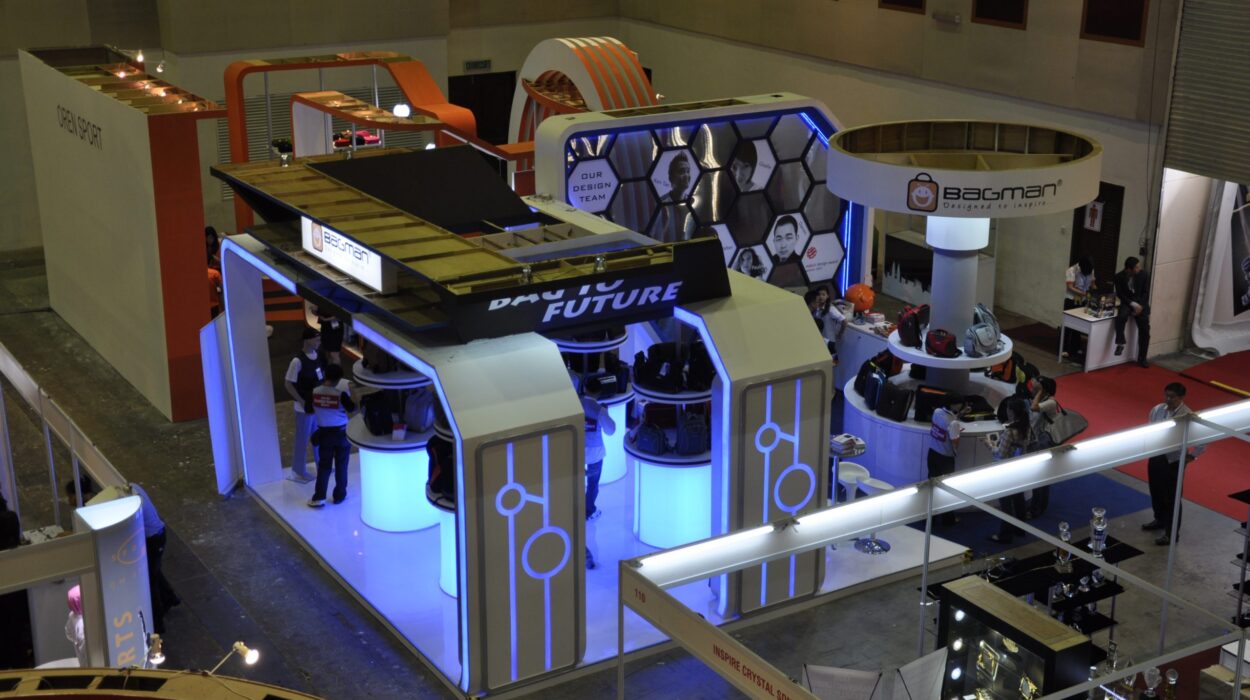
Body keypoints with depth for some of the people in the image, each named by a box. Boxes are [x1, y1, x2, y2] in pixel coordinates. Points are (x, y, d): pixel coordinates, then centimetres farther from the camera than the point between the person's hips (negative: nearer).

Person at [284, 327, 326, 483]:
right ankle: (298, 472, 20)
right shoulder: (298, 361, -24)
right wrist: (302, 402, -17)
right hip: (305, 407, -7)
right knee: (302, 440, 7)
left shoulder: (318, 354, -2)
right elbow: (288, 384, -19)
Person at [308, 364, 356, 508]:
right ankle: (339, 495, 20)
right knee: (341, 466, 12)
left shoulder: (315, 392, -10)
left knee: (324, 466, 11)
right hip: (342, 433, -2)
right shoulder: (341, 393, -20)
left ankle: (319, 497, 8)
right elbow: (352, 410, -9)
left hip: (324, 433, 2)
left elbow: (310, 411, 2)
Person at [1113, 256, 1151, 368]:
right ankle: (1120, 344, -29)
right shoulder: (1119, 277, -11)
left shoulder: (1144, 275, -8)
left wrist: (1140, 306, -16)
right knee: (1121, 317, -35)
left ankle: (1142, 358, 9)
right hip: (1127, 302, -1)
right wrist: (1133, 304, -19)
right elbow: (1120, 294, -8)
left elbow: (1146, 293, -4)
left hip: (1141, 304, 1)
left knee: (1145, 330, -3)